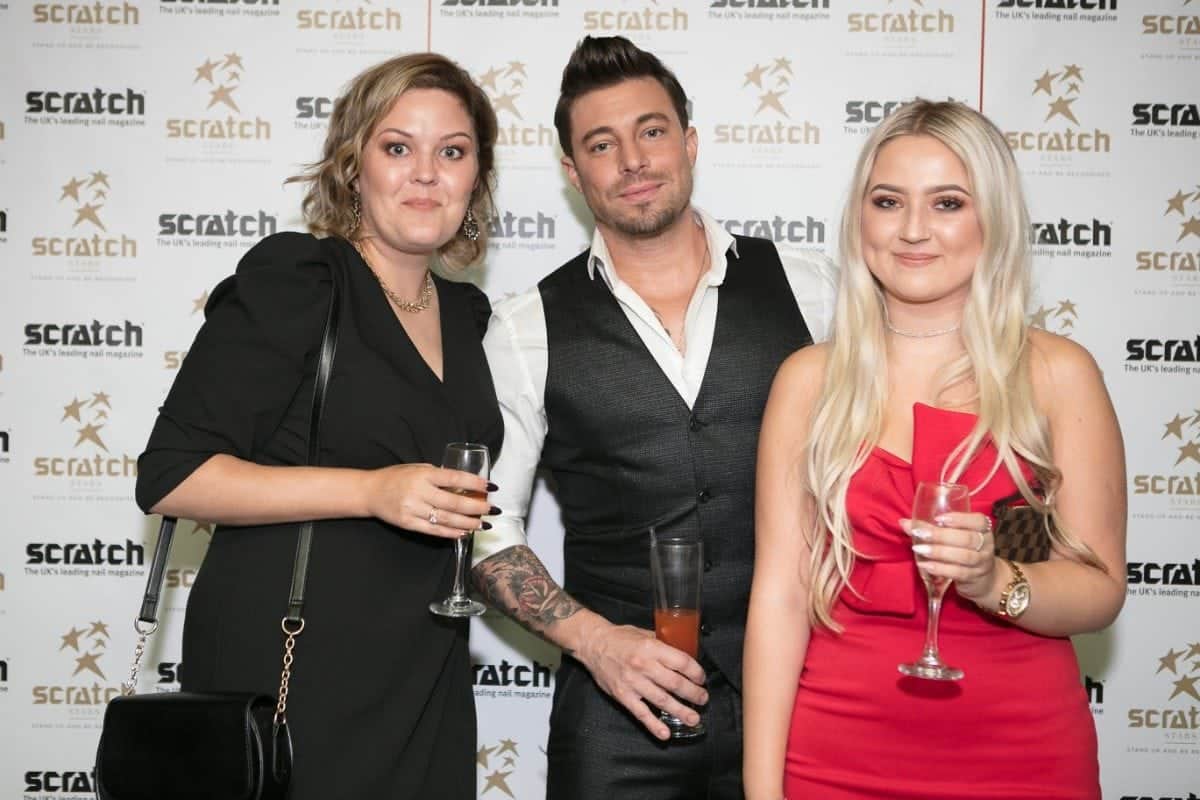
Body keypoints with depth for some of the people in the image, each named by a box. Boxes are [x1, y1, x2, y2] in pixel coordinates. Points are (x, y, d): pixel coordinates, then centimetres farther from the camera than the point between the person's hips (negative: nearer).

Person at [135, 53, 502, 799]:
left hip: (426, 681, 6)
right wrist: (371, 491, -21)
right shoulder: (290, 278, -10)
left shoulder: (465, 313, 11)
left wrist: (469, 507, 8)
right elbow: (171, 476, -16)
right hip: (289, 669, -6)